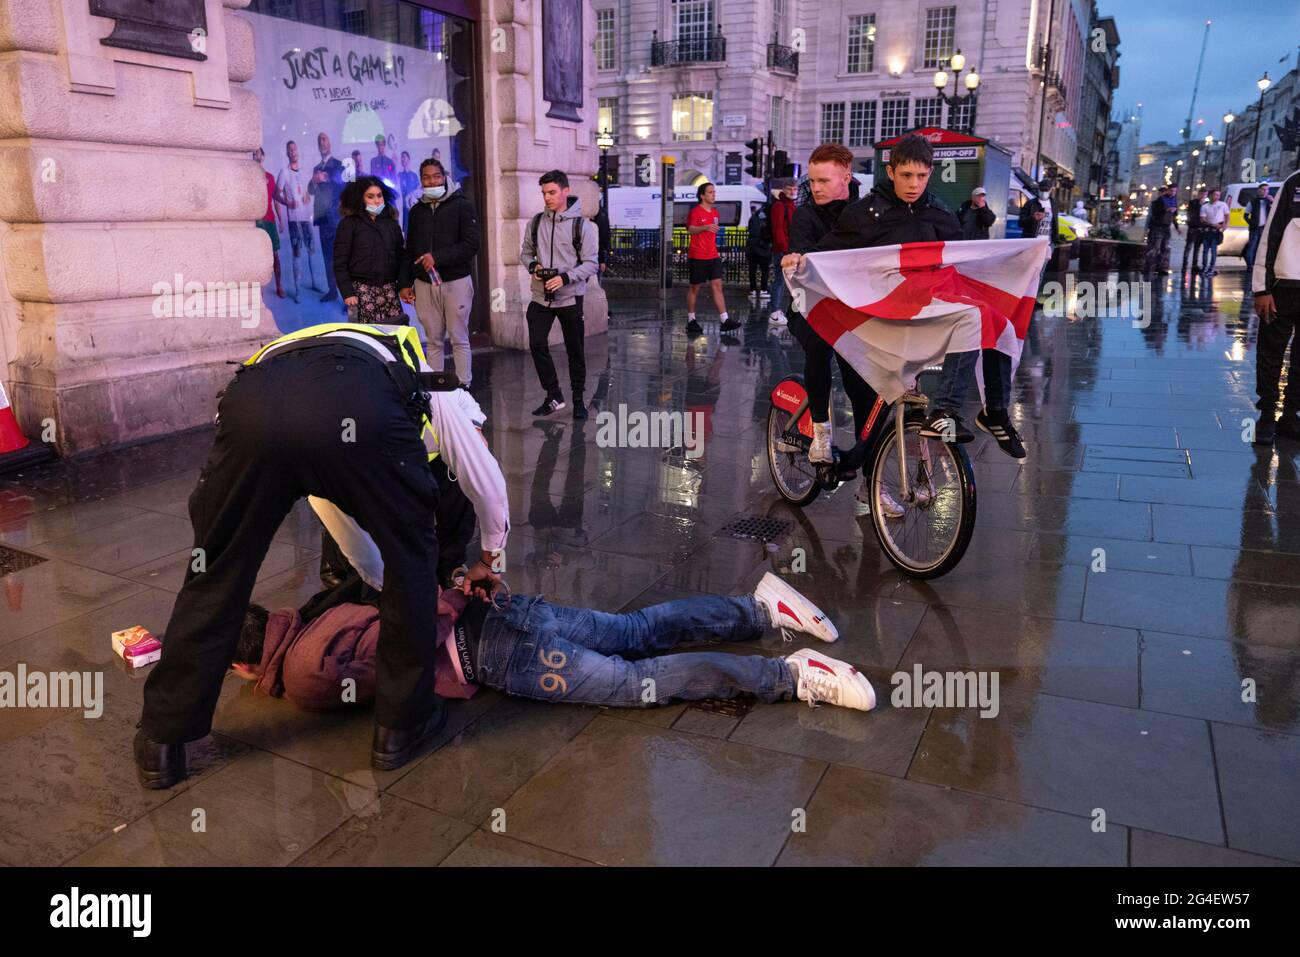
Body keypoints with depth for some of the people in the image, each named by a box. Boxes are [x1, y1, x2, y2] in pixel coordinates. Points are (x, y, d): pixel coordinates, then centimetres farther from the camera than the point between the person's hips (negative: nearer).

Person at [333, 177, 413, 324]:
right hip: (362, 290, -3)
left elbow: (402, 257, 13)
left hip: (389, 290, 3)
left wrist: (404, 285, 0)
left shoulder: (391, 223, 15)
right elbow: (340, 263, -1)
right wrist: (347, 293, -9)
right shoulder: (349, 224, 3)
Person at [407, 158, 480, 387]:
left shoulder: (462, 205, 0)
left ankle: (464, 386, 1)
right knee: (433, 340, 6)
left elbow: (471, 245, -9)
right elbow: (410, 249, 19)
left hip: (456, 281, -4)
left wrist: (437, 257, -16)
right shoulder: (417, 211, 15)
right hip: (424, 283, 4)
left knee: (459, 339, -2)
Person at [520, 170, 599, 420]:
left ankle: (578, 400, 21)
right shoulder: (536, 223, 5)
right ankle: (553, 395, 9)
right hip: (540, 296, 3)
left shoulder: (582, 225, -7)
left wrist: (565, 277, -21)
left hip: (570, 297, -3)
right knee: (537, 345, -6)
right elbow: (526, 252, 16)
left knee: (575, 351, 6)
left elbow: (591, 263, -8)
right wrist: (533, 265, -7)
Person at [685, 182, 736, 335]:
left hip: (713, 256, 6)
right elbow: (690, 230, -23)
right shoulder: (695, 212, -8)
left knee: (717, 286, -1)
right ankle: (691, 321, 13)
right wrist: (706, 227, -38)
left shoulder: (715, 212, 15)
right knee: (694, 288, 2)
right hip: (697, 257, -6)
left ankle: (724, 321, -7)